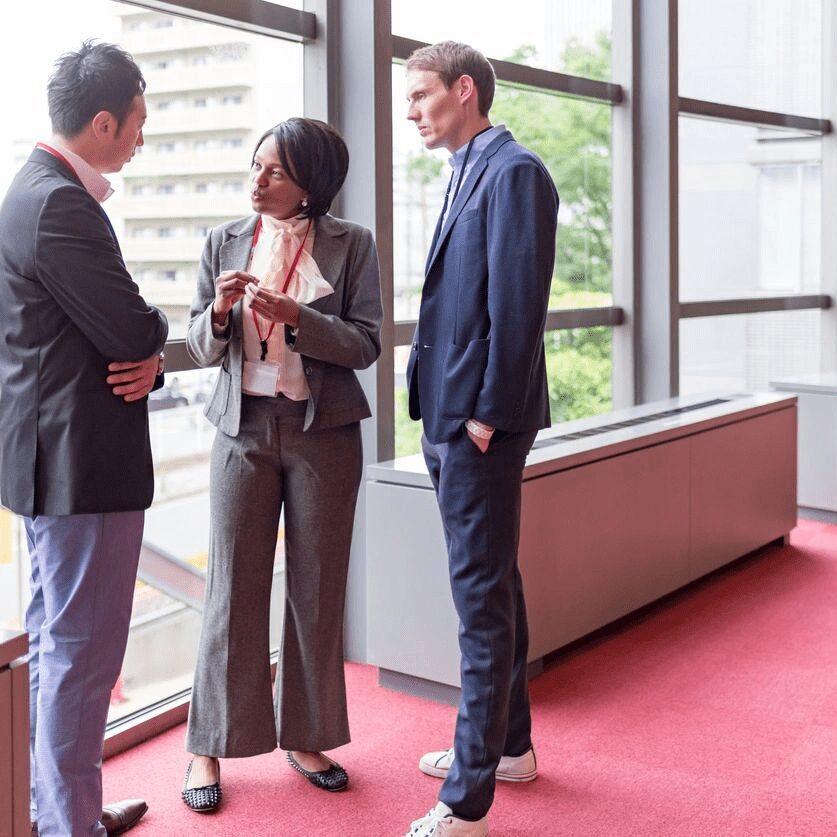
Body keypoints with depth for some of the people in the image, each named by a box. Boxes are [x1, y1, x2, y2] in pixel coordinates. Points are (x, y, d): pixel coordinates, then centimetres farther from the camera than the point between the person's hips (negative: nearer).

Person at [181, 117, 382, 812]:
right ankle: (211, 748, 14)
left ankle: (307, 736, 22)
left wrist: (294, 315, -20)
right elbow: (202, 347, 8)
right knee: (234, 586, 2)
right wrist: (221, 312, -14)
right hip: (244, 428, 1)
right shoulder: (224, 242, 6)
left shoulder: (351, 245, 0)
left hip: (324, 430, -1)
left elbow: (366, 343, -6)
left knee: (318, 587, 7)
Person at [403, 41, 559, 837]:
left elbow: (519, 305, -18)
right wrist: (446, 413, 12)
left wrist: (488, 414, -18)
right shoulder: (469, 173, 17)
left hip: (481, 420, -10)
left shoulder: (513, 171, -11)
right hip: (452, 416, 10)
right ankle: (507, 744, 33)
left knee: (483, 597, -5)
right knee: (492, 585, 18)